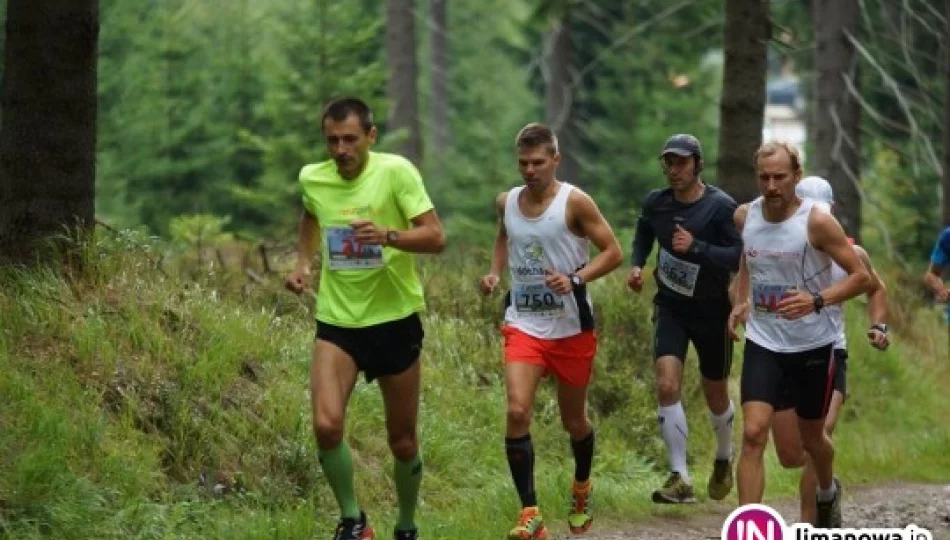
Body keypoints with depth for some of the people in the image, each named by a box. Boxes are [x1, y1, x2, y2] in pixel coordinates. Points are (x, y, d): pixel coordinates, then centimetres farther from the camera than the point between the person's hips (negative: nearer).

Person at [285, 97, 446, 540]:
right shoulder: (312, 179, -1)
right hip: (336, 321, 2)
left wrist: (388, 235, -35)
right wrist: (302, 263, 8)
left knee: (403, 441, 8)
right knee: (326, 425, -19)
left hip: (395, 320, -2)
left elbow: (436, 238, -18)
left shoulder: (395, 171, -14)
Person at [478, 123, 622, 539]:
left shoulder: (574, 202, -12)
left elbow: (613, 252, -10)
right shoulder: (507, 202, 2)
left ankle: (581, 491, 44)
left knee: (574, 420, 14)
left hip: (572, 328, -2)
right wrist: (495, 273, 6)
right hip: (523, 324, 2)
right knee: (517, 412, -18)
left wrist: (576, 279, -25)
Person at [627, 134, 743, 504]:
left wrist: (696, 247, -33)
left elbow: (739, 256, -22)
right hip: (670, 307, 2)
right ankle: (680, 480, -14)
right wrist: (636, 266, 0)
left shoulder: (721, 207, -17)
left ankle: (724, 459, 43)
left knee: (715, 394, 13)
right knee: (667, 385, -17)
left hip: (711, 311, -2)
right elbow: (643, 234, 18)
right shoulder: (656, 203, -4)